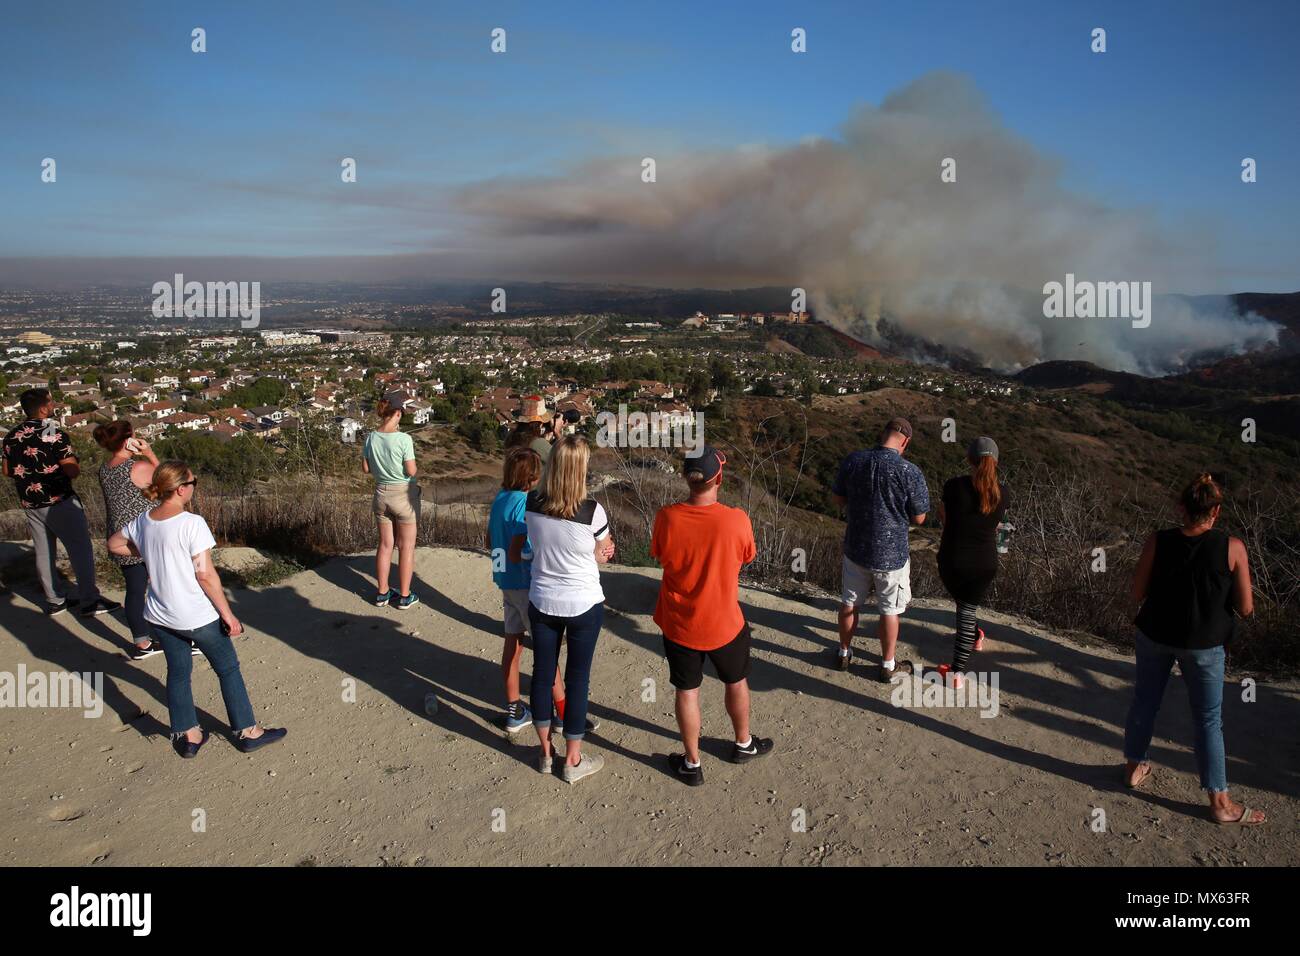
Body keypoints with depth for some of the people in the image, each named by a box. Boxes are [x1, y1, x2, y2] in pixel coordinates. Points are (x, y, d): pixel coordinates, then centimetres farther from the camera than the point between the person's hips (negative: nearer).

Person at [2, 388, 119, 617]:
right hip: (59, 502, -7)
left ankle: (55, 600, 22)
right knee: (80, 548, -1)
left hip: (29, 504, 7)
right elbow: (73, 471, -19)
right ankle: (89, 601, -3)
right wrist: (73, 459, 0)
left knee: (43, 552, 14)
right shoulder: (56, 435, -17)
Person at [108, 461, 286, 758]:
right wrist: (227, 614, -13)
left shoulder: (143, 521, -1)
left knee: (178, 672, 19)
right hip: (196, 616, -6)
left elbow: (114, 544, 18)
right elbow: (205, 574, -20)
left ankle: (187, 735, 28)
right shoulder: (192, 523, -22)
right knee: (228, 669, 10)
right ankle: (247, 732, 19)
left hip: (158, 616, 6)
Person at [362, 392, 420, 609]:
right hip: (404, 494, -5)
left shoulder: (371, 438, -4)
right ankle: (405, 596, 15)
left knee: (385, 544, 17)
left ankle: (382, 593, 26)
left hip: (382, 493, 5)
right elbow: (411, 471, -17)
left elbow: (366, 469, 3)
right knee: (406, 547, 8)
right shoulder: (403, 439, -20)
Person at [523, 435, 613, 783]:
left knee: (542, 672, 17)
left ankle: (545, 752, 34)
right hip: (583, 605, -3)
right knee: (577, 677, 11)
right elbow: (605, 554, -5)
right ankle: (573, 760, 25)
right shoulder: (591, 510, -22)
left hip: (542, 601, 4)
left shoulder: (531, 504, -10)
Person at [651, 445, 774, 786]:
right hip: (725, 623, 0)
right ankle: (743, 744, 46)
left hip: (679, 625, 0)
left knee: (687, 691, 17)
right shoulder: (736, 520, -23)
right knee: (736, 682, 25)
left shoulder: (666, 518, -20)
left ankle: (692, 763, 31)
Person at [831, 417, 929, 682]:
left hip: (856, 548, 3)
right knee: (889, 610, 15)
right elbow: (918, 518, -10)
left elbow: (839, 499, 2)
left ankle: (844, 654, 37)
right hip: (891, 555, -3)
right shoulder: (910, 473, -22)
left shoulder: (853, 461, -11)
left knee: (849, 602, 21)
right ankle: (888, 666, 30)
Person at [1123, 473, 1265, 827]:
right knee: (1208, 720, 10)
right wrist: (1216, 595, 9)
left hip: (1155, 636, 2)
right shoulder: (1232, 548, -16)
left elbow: (1136, 594, -7)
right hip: (1203, 645, -1)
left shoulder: (1157, 542, -13)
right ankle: (1220, 802, 18)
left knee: (1144, 702, 19)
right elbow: (1245, 608, -11)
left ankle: (1133, 768, 36)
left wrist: (1136, 613, 14)